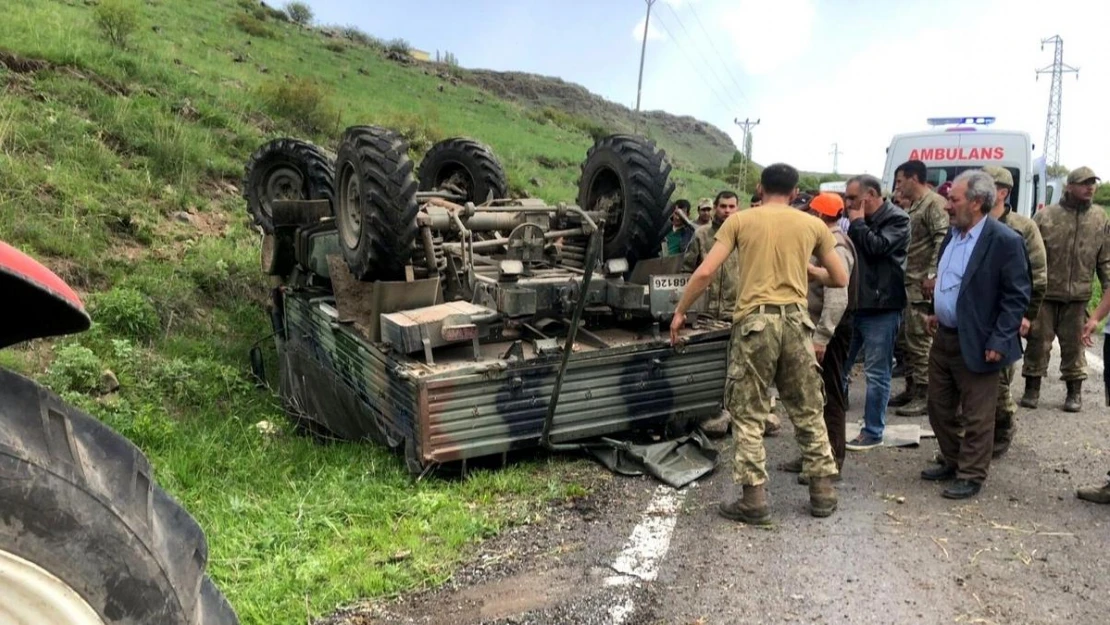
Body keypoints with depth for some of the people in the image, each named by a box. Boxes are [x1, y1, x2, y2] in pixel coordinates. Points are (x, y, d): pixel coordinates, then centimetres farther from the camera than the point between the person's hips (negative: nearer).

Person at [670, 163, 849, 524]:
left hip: (755, 321, -3)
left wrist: (680, 312, 7)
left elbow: (705, 272, -4)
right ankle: (823, 493, 22)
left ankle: (754, 500, 5)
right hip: (796, 320, 3)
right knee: (808, 411, 15)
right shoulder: (813, 225, 9)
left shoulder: (740, 221, 3)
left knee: (748, 414, 6)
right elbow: (840, 279, 15)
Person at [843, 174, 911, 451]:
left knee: (876, 373, 0)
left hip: (880, 308, -8)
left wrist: (857, 223, -10)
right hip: (852, 304, 8)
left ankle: (873, 432, 10)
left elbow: (877, 247, -21)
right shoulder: (861, 221, 13)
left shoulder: (897, 219, -7)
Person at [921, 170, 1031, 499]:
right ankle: (952, 462, 35)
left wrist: (998, 342, -19)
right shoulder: (953, 233, 7)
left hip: (975, 344, -8)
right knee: (939, 407, 18)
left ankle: (971, 476, 18)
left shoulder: (1005, 241, -17)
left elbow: (1017, 296, -16)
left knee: (976, 416, 5)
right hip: (943, 337, 8)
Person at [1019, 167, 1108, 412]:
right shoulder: (1045, 216, -4)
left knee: (1074, 344, 9)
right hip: (1044, 293, -2)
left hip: (1078, 295, 2)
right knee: (1038, 341, 4)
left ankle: (1075, 391, 21)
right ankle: (1032, 389, 16)